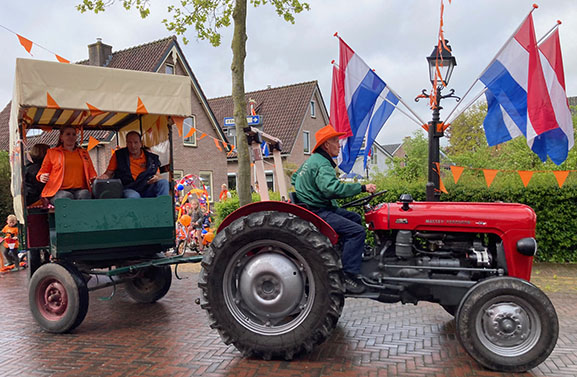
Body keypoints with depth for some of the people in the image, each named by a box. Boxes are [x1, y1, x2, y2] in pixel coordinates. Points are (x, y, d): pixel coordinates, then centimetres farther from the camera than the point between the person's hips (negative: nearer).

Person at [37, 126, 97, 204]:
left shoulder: (83, 153, 27)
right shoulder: (52, 152, 20)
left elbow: (91, 172, 29)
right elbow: (43, 171, 23)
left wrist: (94, 179, 5)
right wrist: (42, 177, -2)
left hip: (80, 190, 2)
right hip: (60, 190, -1)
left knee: (84, 194, -37)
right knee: (66, 196, -39)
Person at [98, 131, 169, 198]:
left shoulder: (151, 157, 12)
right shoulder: (119, 155, 12)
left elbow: (158, 176, 16)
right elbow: (108, 174, 16)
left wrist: (157, 178, -9)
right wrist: (98, 180, -5)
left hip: (148, 189, 2)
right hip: (128, 190, -2)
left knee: (164, 182, -26)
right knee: (133, 196, -38)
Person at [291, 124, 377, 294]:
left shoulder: (312, 160, 16)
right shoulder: (322, 164, -17)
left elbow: (294, 178, 30)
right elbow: (333, 188, -34)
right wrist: (362, 187, -29)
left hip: (321, 207, 11)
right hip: (316, 213, -11)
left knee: (355, 218, 21)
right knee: (357, 231, -22)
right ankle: (348, 275, -19)